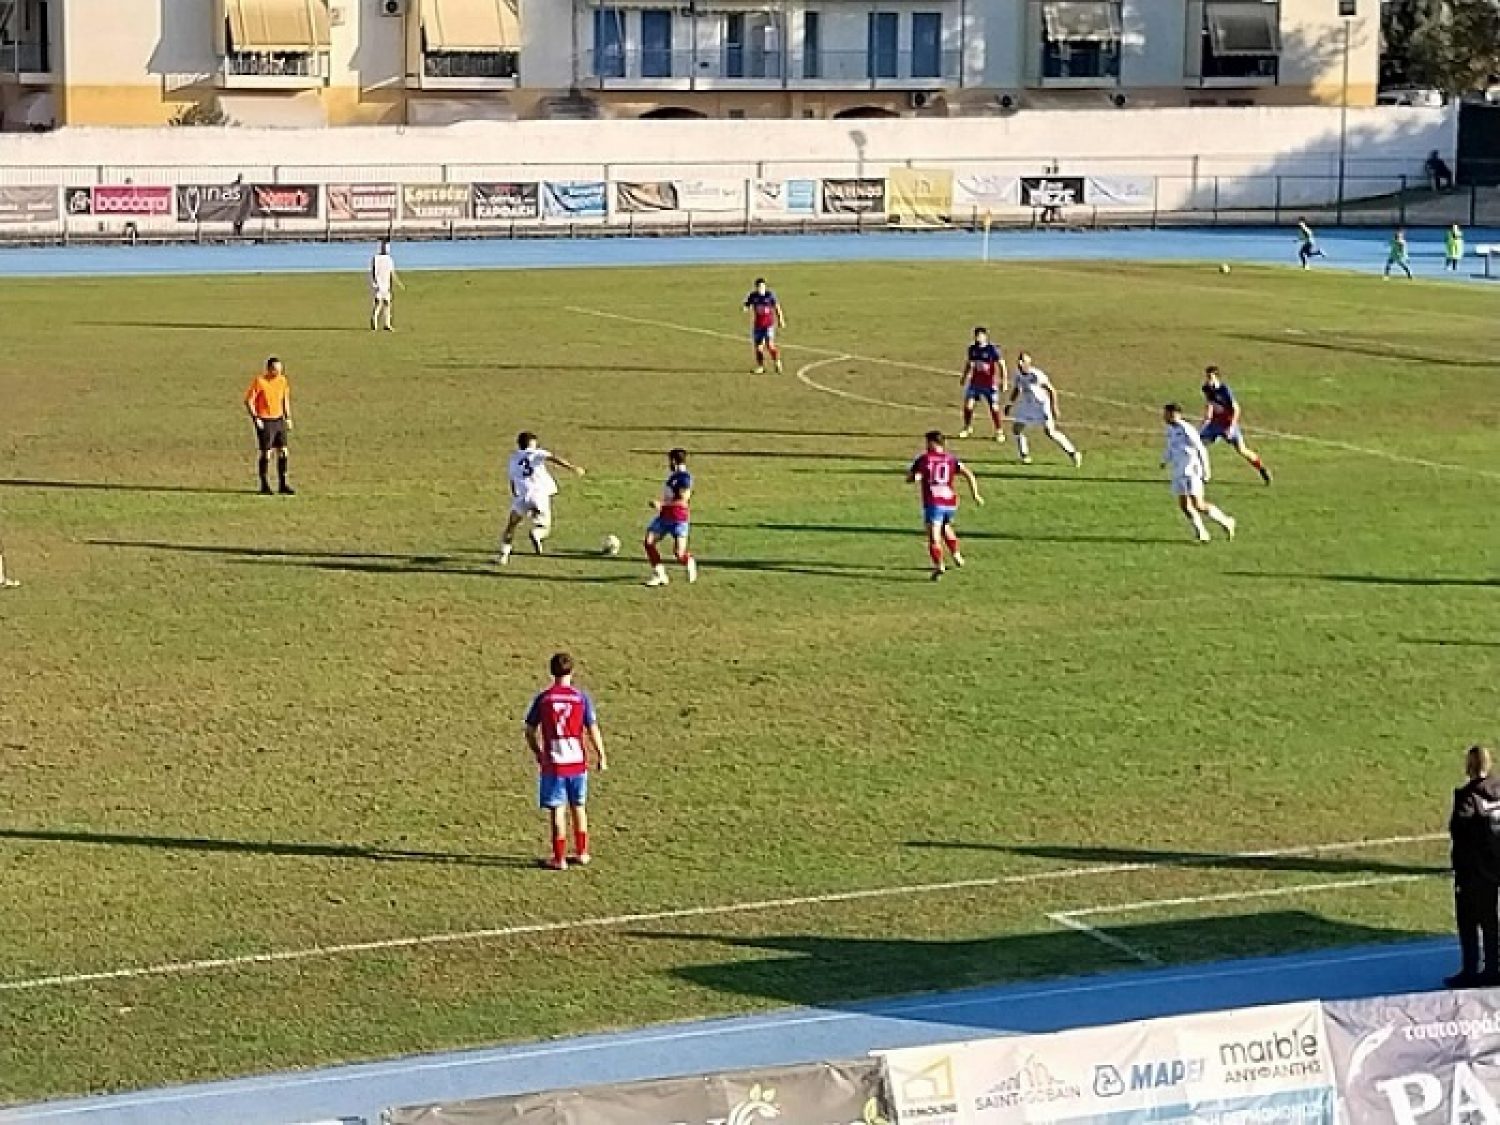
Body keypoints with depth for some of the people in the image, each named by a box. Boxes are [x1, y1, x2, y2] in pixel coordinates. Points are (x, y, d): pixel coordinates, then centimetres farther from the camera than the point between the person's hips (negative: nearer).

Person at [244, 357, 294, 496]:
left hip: (279, 420, 6)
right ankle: (265, 486, 7)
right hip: (265, 421, -6)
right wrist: (255, 418, -16)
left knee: (283, 452, 4)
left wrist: (288, 418, 13)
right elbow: (248, 401, -10)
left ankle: (283, 485, 11)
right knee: (266, 454, -3)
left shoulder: (282, 380, 5)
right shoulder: (259, 381, -12)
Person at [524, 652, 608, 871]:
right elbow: (593, 730, -5)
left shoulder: (543, 699, -4)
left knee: (557, 810, 4)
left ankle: (559, 858, 6)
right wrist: (601, 757, 7)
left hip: (552, 764, -1)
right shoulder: (581, 697, -5)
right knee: (579, 807, 17)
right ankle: (581, 853, 24)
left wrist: (538, 754, 17)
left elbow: (530, 731, 1)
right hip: (578, 763, 1)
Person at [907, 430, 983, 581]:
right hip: (950, 502, 4)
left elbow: (910, 479, 2)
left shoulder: (923, 459, 3)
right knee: (946, 527, 32)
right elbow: (969, 475, 0)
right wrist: (975, 495, 2)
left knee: (934, 537, -8)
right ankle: (956, 555, 33)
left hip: (933, 503, -4)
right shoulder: (951, 459, 11)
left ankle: (939, 566, -24)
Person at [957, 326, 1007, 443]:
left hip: (990, 384, -4)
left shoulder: (992, 350, -14)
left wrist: (1003, 382, -13)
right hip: (975, 382, 4)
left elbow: (1001, 365, -10)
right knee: (968, 404, -2)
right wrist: (964, 376, 23)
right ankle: (967, 428, 19)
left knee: (994, 407, -1)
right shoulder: (972, 349, 2)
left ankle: (1000, 431, 13)